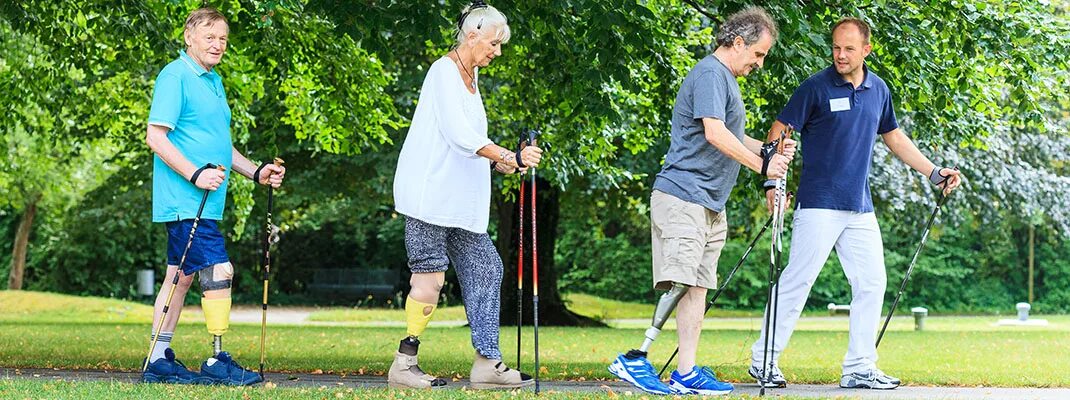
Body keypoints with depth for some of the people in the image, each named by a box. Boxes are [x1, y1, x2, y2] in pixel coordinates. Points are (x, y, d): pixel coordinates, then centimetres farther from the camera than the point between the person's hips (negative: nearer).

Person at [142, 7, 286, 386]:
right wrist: (195, 174, -23)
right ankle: (217, 362, -8)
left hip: (204, 201, 10)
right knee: (218, 271, -13)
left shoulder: (213, 81, 19)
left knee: (182, 275, 11)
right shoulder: (175, 76, -10)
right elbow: (156, 137, -16)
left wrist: (256, 171, 17)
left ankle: (159, 361, 16)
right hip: (185, 201, -10)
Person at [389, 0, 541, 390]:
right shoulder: (445, 70, -10)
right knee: (431, 274, -10)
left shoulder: (471, 76, 18)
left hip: (460, 197, 10)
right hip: (429, 193, -10)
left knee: (485, 268, 4)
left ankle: (487, 362, 5)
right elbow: (458, 134, -22)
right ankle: (404, 365, -4)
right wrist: (508, 157, -28)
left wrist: (500, 163, 8)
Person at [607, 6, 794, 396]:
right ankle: (635, 360, -17)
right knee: (681, 282, -17)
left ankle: (687, 374, 4)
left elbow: (732, 138, 30)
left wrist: (770, 152, 14)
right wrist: (761, 165, -15)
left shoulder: (728, 80, 22)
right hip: (683, 196, -10)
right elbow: (715, 133, -21)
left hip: (710, 203, 10)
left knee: (698, 286, 5)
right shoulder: (710, 74, -10)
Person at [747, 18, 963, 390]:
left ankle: (859, 368, 11)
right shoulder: (815, 87, -7)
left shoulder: (878, 90, 10)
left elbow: (894, 137, 24)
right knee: (797, 280, -8)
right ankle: (763, 360, -1)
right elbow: (779, 132, -7)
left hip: (860, 208, 6)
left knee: (872, 283, 4)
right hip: (819, 205, -6)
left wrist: (934, 172, 22)